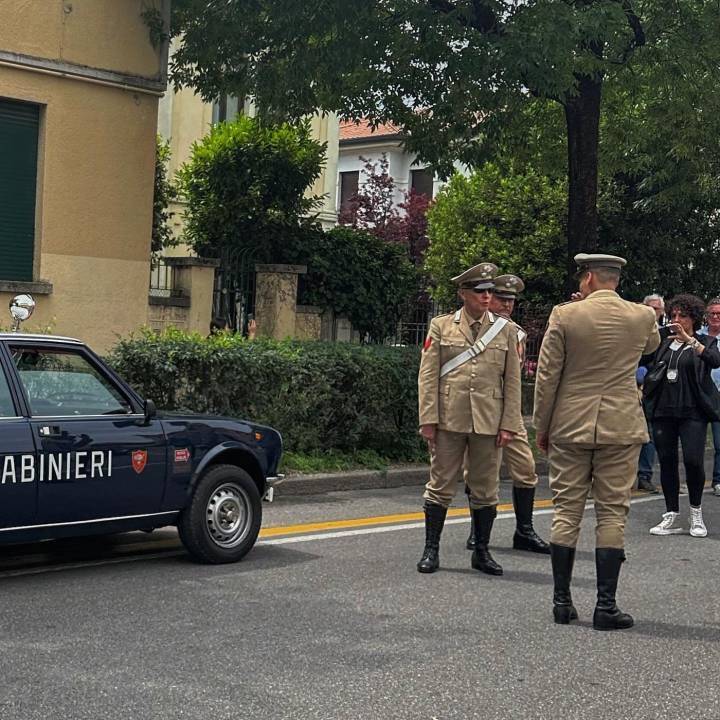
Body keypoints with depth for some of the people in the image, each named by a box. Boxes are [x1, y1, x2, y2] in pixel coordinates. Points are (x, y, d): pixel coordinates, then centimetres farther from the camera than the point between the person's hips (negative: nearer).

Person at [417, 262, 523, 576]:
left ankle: (481, 552, 18)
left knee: (485, 489, 7)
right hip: (448, 420, -1)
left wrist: (509, 424, -1)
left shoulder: (506, 330, 7)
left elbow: (512, 381, 6)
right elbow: (428, 376, 1)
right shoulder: (441, 326, 4)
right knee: (440, 485, 3)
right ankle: (431, 549, 12)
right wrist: (428, 419, -6)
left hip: (489, 422, 1)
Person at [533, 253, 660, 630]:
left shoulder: (564, 315, -6)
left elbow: (546, 377, -4)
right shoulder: (642, 317, -1)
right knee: (612, 514, 4)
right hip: (621, 429, 0)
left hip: (569, 428, 0)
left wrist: (542, 426, 7)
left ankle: (562, 601, 11)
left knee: (566, 512, 8)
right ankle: (606, 605, 2)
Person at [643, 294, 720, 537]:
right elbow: (652, 370, 24)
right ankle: (671, 516, 9)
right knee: (667, 461, 2)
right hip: (663, 410, 4)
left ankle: (696, 512, 6)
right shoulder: (664, 343, 16)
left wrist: (689, 339, -25)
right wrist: (643, 388, 7)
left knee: (693, 460, -15)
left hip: (692, 410, -4)